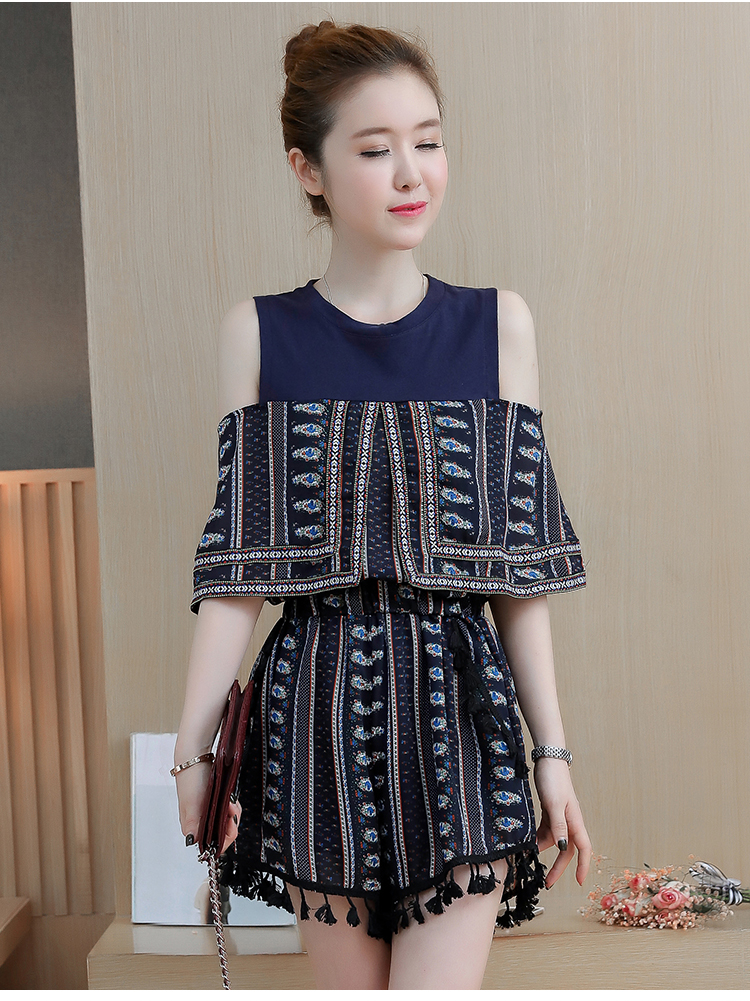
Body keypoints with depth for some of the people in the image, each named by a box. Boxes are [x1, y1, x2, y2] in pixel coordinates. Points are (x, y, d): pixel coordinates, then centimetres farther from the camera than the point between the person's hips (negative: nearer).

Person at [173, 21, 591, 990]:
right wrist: (192, 749, -1)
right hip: (318, 713, 1)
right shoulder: (257, 333, 1)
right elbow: (238, 567, 1)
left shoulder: (498, 326, 3)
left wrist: (552, 752, 4)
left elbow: (517, 567, 3)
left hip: (459, 710, 0)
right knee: (345, 978, 13)